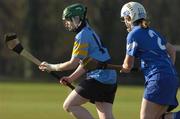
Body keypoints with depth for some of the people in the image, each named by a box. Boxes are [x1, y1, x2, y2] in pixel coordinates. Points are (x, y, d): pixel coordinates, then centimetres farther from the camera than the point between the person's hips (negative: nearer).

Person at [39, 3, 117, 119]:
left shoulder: (82, 36, -9)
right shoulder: (90, 33, 21)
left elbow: (73, 63, -10)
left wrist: (52, 67, 2)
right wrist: (71, 78, 19)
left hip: (98, 78, -9)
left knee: (69, 105, -5)